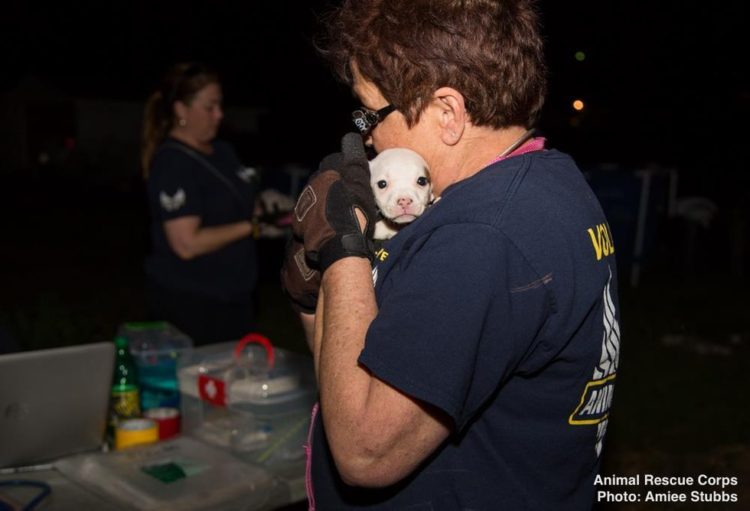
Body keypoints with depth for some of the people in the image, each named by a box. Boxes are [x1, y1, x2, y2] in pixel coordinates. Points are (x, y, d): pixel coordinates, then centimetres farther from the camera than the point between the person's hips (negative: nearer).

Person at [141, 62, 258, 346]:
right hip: (189, 302, -8)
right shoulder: (172, 163, -16)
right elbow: (188, 243, -23)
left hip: (233, 292, 8)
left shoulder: (222, 150, 9)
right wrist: (250, 227, -17)